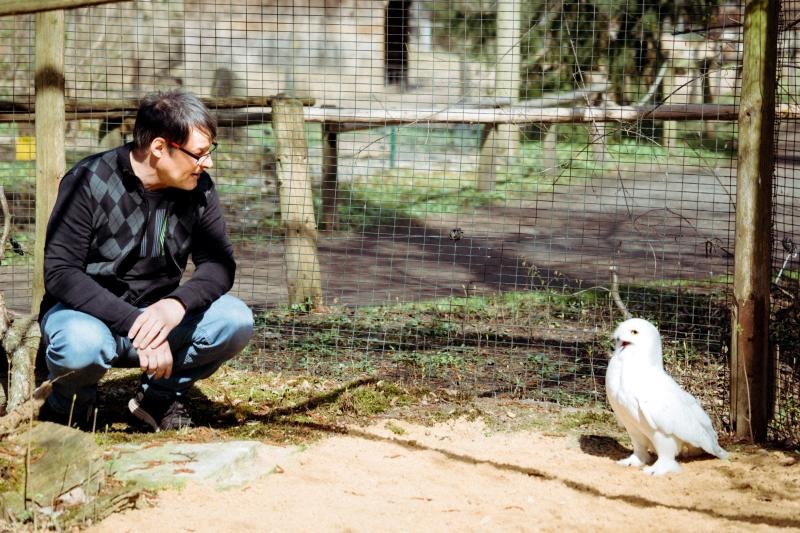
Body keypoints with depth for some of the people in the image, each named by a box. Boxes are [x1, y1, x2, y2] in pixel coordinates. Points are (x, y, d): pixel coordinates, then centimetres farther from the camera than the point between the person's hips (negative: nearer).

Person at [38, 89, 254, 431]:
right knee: (83, 344, -39)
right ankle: (71, 401, -1)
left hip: (159, 312, 4)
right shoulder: (88, 183, -18)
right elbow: (60, 274, -22)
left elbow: (219, 263, -7)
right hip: (85, 311, -4)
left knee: (236, 320, -20)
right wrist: (135, 323, -34)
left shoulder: (199, 188, -4)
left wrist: (177, 304, -30)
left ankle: (161, 395, 5)